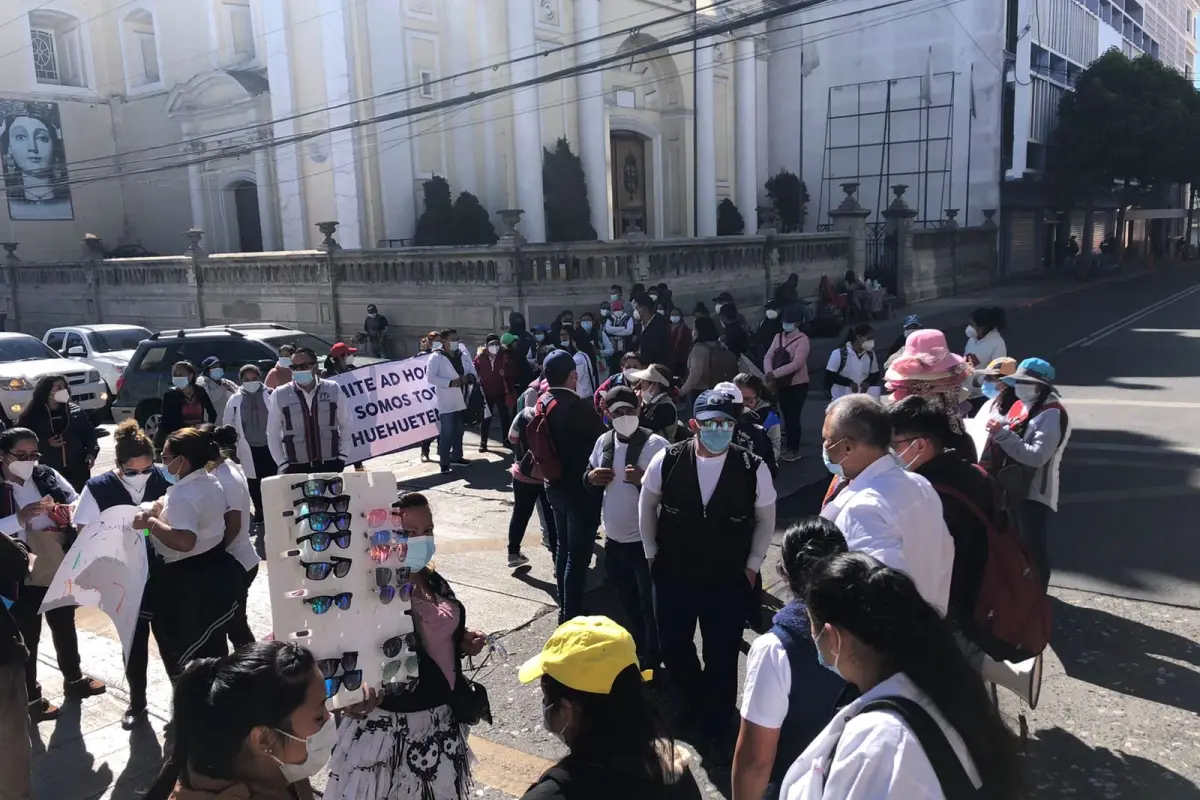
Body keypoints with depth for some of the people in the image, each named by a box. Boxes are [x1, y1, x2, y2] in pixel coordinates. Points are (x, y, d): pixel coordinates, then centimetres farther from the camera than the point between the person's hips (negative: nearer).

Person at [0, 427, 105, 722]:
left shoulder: (48, 476, -1)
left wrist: (68, 511, -15)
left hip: (60, 568, 5)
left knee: (65, 626, 22)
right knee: (27, 637, 10)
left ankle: (74, 679, 43)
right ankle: (31, 697, 26)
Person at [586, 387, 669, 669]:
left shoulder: (656, 444, -16)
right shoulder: (603, 441, 3)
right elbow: (591, 477, 17)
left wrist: (644, 480, -30)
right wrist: (591, 477, -5)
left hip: (645, 541, -6)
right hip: (614, 539, 6)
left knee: (650, 604, 5)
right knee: (627, 602, 22)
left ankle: (652, 662, 23)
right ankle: (637, 652, 41)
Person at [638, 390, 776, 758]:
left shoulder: (753, 469, -16)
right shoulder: (667, 460, -14)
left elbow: (765, 519, 1)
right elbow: (647, 504, 4)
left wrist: (752, 566, 2)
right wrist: (651, 553, 7)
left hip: (729, 581, -1)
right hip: (672, 575, 2)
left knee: (722, 659, 8)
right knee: (673, 648, 17)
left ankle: (715, 730, 32)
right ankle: (696, 701, 49)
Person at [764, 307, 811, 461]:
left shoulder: (802, 339, -16)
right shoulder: (778, 337, 4)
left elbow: (796, 364, -26)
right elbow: (768, 356, -1)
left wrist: (775, 373, -29)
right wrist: (769, 373, -21)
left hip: (797, 384, -6)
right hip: (782, 383, 6)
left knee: (794, 417, -1)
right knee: (786, 416, 15)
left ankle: (795, 450, 11)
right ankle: (789, 446, 29)